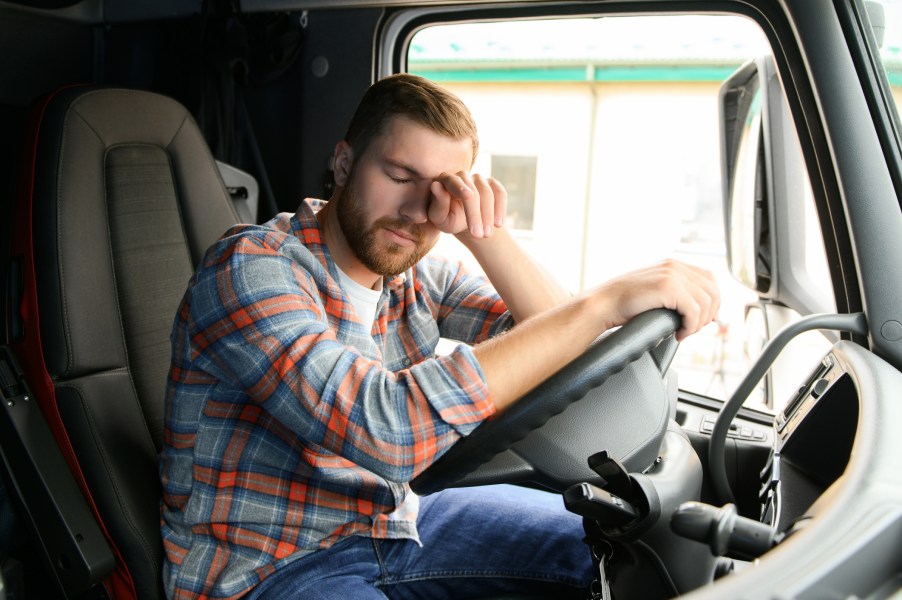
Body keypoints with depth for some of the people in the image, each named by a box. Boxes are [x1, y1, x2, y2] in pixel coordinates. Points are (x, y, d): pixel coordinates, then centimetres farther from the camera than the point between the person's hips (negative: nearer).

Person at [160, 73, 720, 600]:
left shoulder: (418, 272, 0)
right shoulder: (249, 267, -22)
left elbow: (562, 344, -3)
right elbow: (383, 429, -38)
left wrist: (486, 235, -18)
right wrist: (603, 302, -37)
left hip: (391, 519, 7)